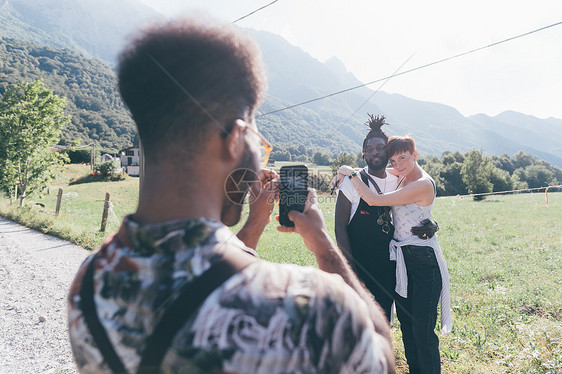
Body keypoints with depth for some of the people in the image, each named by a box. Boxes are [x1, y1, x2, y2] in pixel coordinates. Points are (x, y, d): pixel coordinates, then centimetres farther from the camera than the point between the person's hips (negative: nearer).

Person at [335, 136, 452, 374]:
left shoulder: (423, 185, -20)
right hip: (401, 259, 9)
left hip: (422, 261, -9)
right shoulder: (403, 180, 8)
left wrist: (351, 174, -11)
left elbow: (374, 200, -22)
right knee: (406, 322, 18)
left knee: (422, 329, 0)